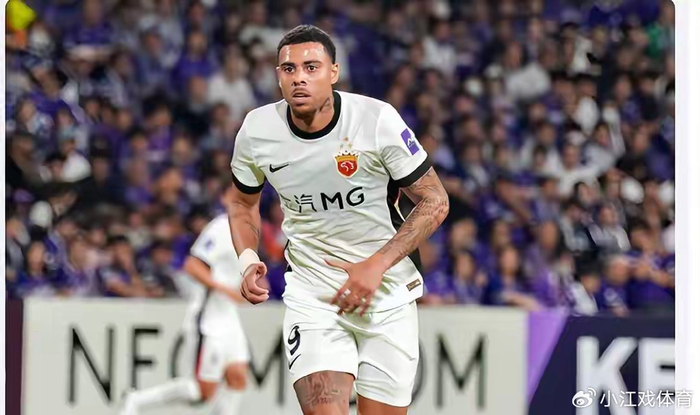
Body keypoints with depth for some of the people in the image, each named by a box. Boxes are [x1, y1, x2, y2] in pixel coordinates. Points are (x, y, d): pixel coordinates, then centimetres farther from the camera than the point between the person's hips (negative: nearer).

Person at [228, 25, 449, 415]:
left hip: (389, 292, -1)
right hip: (311, 293, 1)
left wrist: (377, 265, -18)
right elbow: (245, 203, 15)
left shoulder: (377, 119, -15)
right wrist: (248, 259, -5)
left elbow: (435, 201, -8)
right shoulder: (257, 130, -5)